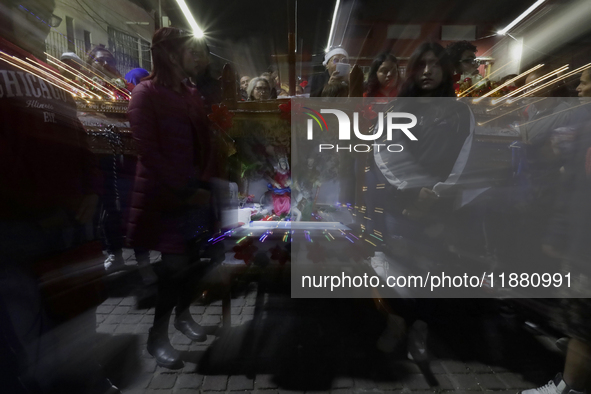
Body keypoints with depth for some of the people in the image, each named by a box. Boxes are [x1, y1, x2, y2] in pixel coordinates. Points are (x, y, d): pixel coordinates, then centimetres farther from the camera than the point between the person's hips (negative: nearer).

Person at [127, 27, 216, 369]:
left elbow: (206, 143, 11)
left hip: (197, 190, 6)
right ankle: (157, 337, 18)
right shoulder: (145, 93, -5)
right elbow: (149, 151, -12)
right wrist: (185, 191, -14)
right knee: (174, 264, -5)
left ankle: (183, 314, 32)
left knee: (192, 257, 9)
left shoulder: (193, 95, 14)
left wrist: (204, 183, -1)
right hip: (163, 194, -5)